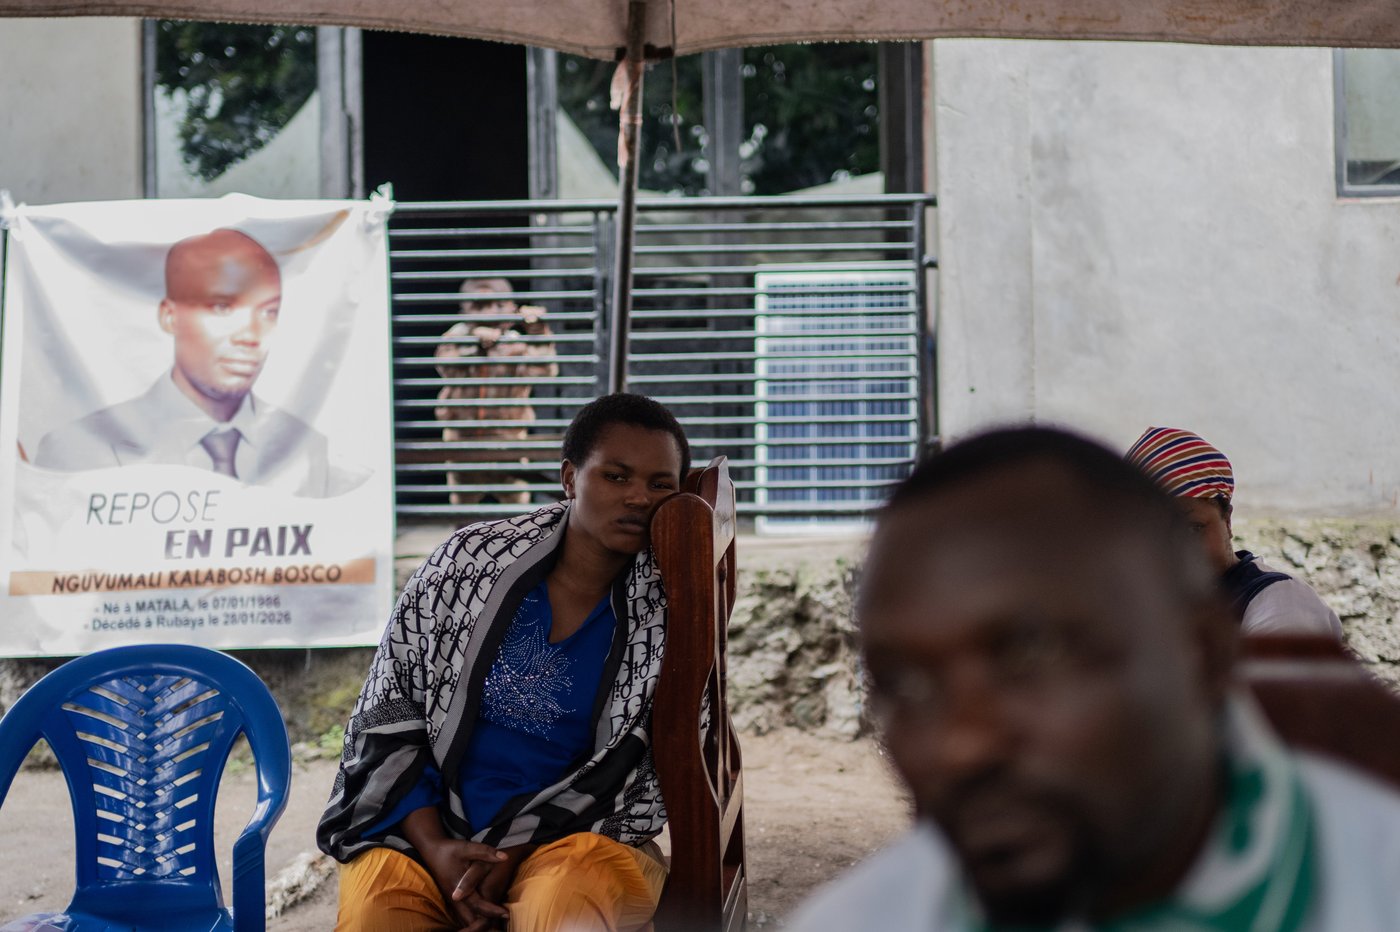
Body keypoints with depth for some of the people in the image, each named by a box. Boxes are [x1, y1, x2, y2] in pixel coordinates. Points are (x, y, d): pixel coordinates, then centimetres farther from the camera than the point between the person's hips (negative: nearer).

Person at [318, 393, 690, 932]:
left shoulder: (668, 611, -1)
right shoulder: (470, 561, 1)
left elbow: (631, 774, -3)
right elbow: (389, 707, 3)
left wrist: (513, 856, -15)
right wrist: (433, 847, -10)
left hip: (574, 833, -1)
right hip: (428, 829, 1)